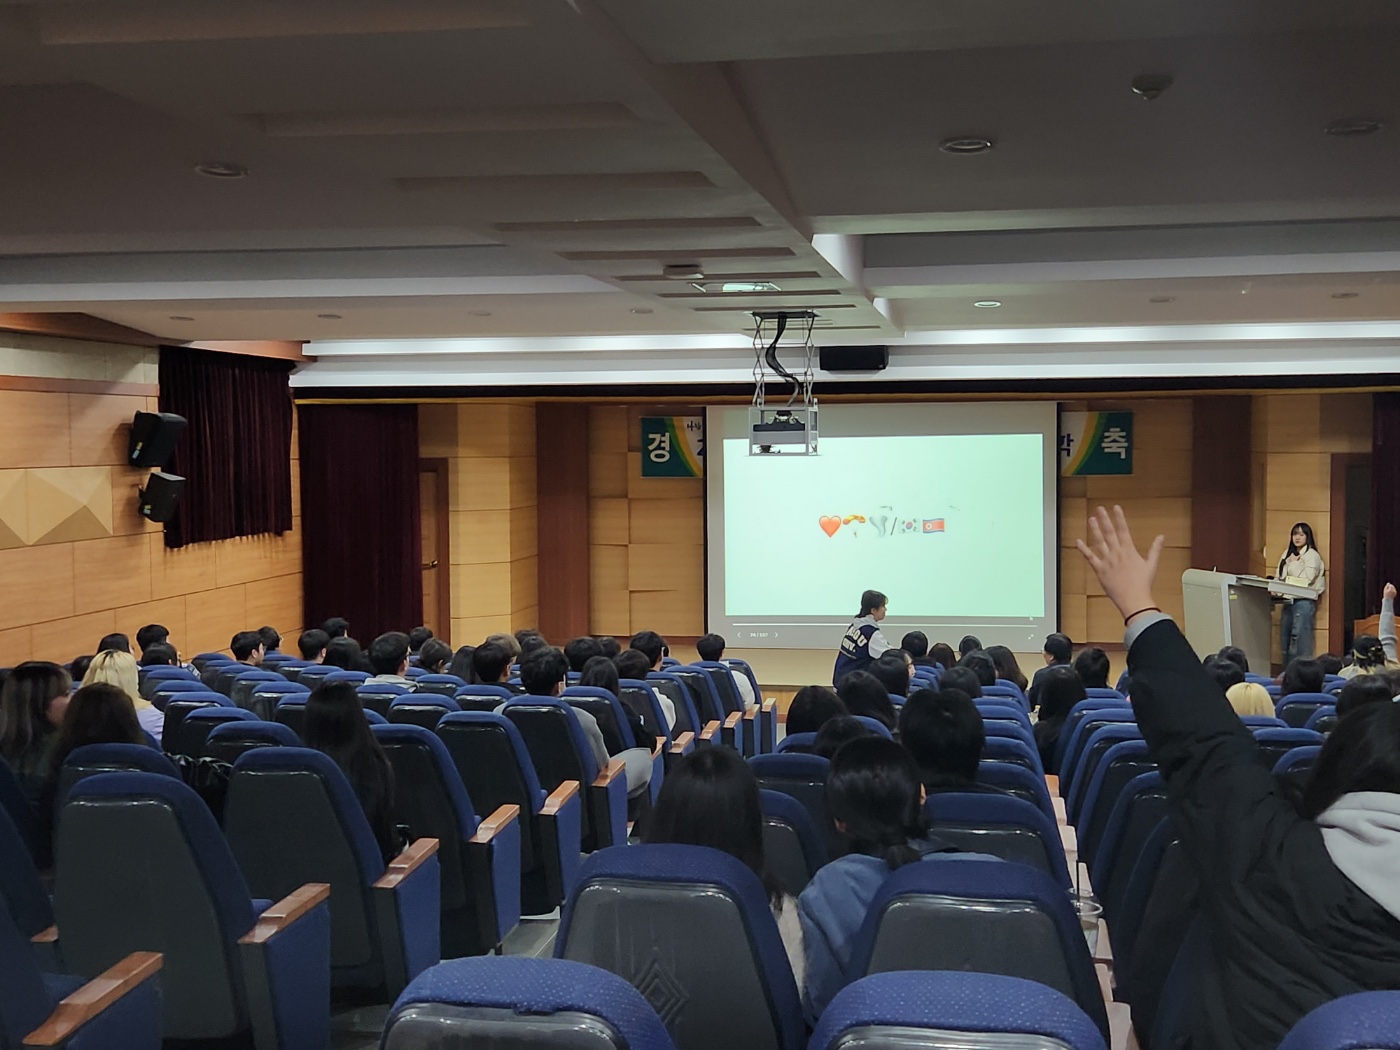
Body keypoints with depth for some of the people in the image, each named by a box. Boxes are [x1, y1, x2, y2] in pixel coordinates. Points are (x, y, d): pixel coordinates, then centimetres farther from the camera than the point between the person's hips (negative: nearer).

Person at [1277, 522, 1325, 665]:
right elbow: (1280, 576, 15)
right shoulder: (1288, 554, 18)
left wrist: (1293, 564, -3)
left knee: (1300, 643, -10)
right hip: (1288, 601, 7)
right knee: (1286, 644, 8)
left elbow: (1306, 579, -13)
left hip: (1303, 601, -7)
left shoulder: (1312, 555, -2)